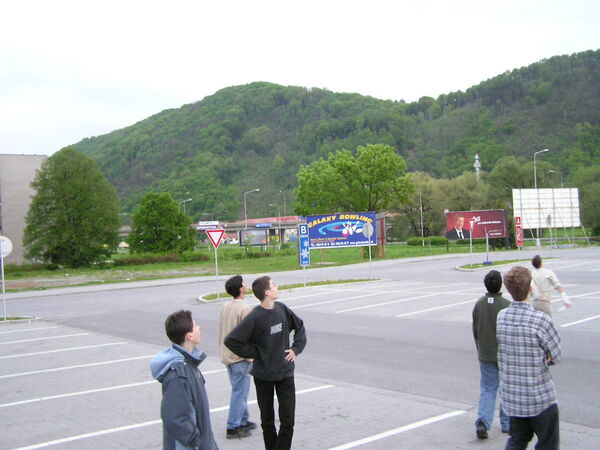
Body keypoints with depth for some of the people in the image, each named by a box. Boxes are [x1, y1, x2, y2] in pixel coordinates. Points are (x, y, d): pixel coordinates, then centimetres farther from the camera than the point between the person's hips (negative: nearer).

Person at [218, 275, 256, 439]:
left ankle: (243, 420, 29)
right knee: (240, 392, 0)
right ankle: (233, 427, 5)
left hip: (227, 356, 8)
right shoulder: (244, 309, -19)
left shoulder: (226, 307, 6)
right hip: (240, 357, -8)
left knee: (239, 390, 19)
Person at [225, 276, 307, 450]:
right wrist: (255, 353, -13)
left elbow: (299, 326, 15)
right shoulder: (255, 317, -18)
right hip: (263, 375, -3)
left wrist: (296, 348, 2)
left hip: (285, 373, 4)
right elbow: (231, 340, -19)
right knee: (267, 421, 13)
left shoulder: (282, 308, -2)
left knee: (288, 421, 2)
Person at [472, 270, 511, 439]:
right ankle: (507, 423, 21)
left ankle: (482, 422, -6)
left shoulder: (479, 304, -2)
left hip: (485, 356, 3)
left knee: (487, 389, 9)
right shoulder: (506, 305, -16)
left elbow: (475, 331, 5)